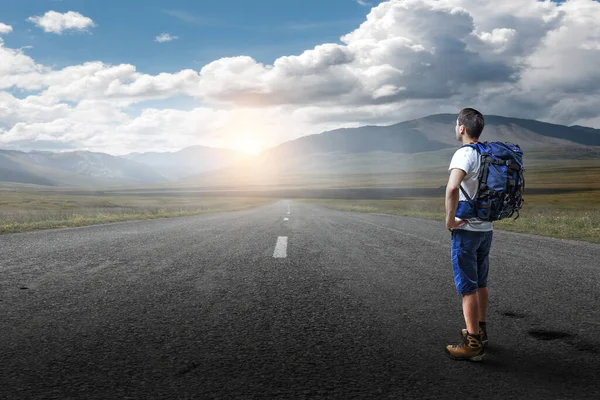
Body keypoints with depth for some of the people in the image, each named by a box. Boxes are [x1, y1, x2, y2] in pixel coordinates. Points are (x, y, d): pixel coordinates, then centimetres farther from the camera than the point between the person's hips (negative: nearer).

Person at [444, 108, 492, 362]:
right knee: (480, 283, 19)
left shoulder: (464, 154, -17)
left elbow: (452, 188, -35)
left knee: (468, 287, -3)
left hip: (465, 230, -8)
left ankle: (473, 345, 0)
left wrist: (449, 219, -22)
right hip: (486, 229, 8)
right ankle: (480, 331, 31)